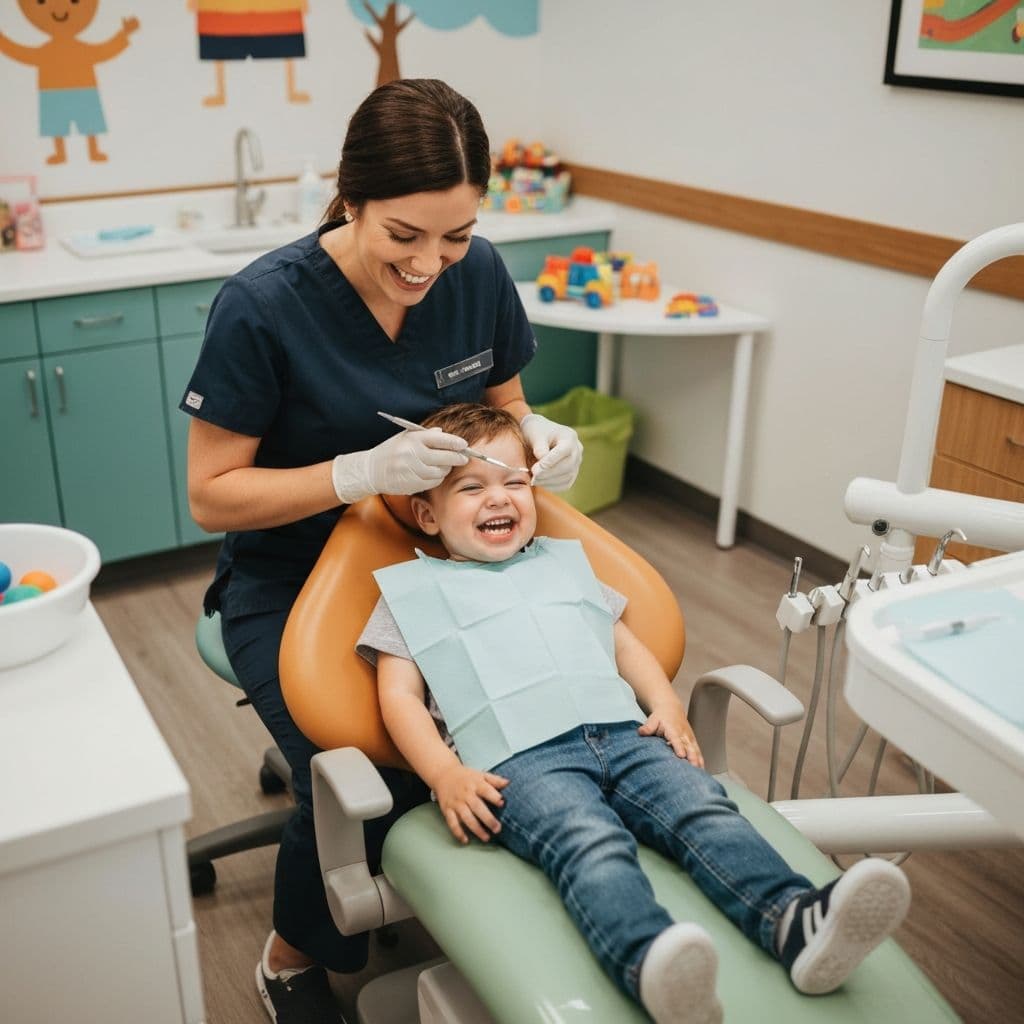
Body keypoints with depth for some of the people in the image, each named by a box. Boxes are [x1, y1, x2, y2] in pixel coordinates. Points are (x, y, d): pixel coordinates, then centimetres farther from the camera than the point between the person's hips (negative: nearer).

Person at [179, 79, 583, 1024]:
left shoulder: (478, 274, -7)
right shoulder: (263, 306, -20)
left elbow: (504, 406, 10)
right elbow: (212, 494, -13)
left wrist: (539, 436, -15)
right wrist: (363, 473, -28)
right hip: (290, 579, -3)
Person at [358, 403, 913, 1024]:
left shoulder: (563, 562, 31)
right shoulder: (413, 592, 18)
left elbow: (625, 644, 29)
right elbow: (400, 698, 8)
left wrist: (667, 706, 8)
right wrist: (447, 775, -10)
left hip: (621, 731, 5)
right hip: (518, 758, -5)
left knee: (703, 808, -23)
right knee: (594, 844, -34)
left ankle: (795, 923, -41)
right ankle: (650, 964, -58)